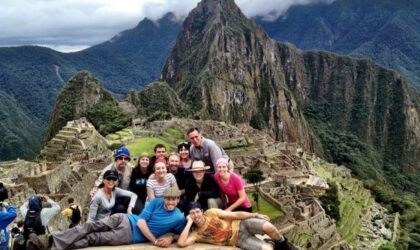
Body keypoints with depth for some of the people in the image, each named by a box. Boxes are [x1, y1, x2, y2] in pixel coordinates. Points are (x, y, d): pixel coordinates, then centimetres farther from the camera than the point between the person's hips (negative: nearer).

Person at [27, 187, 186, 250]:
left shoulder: (179, 218, 0)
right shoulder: (156, 202, 4)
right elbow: (141, 221, -3)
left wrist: (170, 237, -13)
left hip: (130, 236, -2)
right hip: (124, 220, 2)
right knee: (90, 227, -20)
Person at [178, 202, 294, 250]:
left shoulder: (210, 213, -4)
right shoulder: (197, 234, -5)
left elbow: (235, 215, -2)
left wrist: (256, 215, -2)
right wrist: (189, 222, -20)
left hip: (240, 225, 1)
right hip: (238, 240, -1)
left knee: (268, 227, -27)